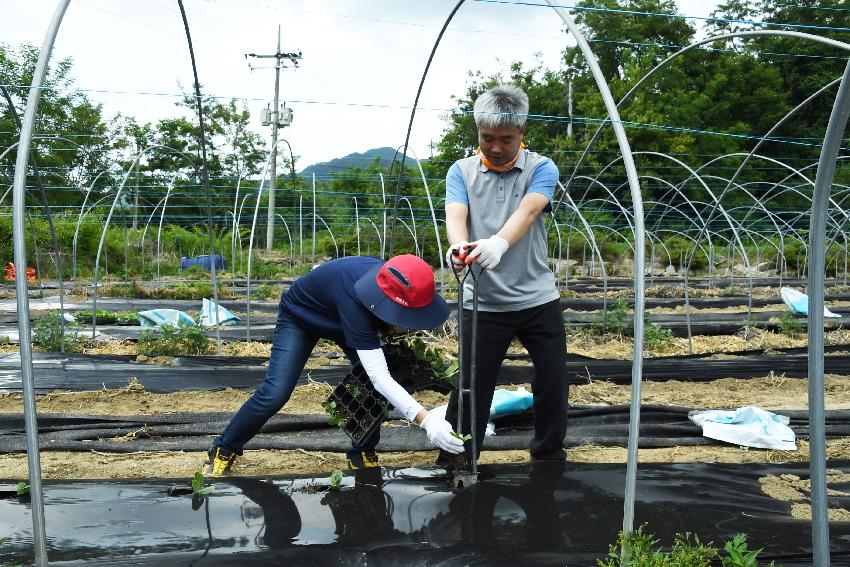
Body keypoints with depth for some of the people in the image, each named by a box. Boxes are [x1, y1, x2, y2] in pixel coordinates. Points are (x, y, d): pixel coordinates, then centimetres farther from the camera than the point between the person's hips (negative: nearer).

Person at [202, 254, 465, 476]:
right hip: (301, 316, -6)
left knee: (375, 383, -12)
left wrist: (387, 328, -22)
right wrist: (426, 419, -58)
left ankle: (362, 454, 6)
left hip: (342, 318, 6)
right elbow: (379, 378, -51)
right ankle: (222, 452, 8)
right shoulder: (354, 297, -47)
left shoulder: (393, 278, -29)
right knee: (275, 393, -16)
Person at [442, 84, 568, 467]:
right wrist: (460, 246, -41)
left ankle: (549, 457, 31)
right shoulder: (461, 171, 1)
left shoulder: (542, 169, -3)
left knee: (553, 385, 8)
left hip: (537, 300, 1)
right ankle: (453, 465, 17)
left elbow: (528, 211, -22)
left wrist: (498, 243, -44)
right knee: (472, 388, 2)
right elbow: (455, 215, -17)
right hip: (483, 303, 0)